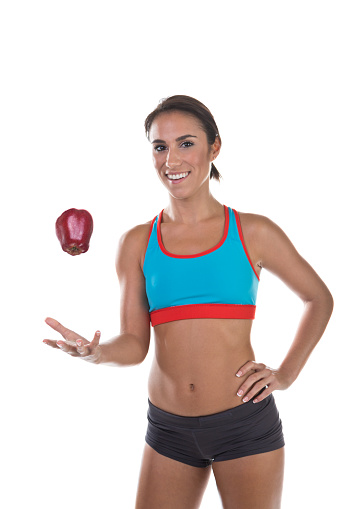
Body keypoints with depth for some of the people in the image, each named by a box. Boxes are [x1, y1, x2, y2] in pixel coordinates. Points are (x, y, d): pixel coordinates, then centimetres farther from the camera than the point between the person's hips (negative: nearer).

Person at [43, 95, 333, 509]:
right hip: (168, 429, 2)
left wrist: (286, 374, 2)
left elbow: (319, 299, 11)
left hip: (246, 425, -1)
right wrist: (94, 351, -21)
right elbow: (134, 344, 0)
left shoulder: (253, 233, -2)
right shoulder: (137, 243, 3)